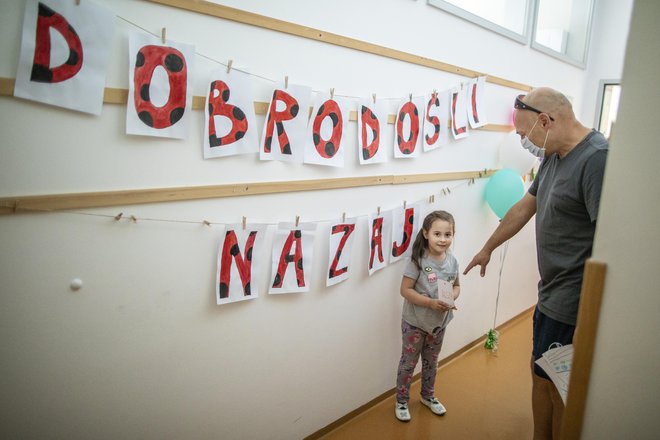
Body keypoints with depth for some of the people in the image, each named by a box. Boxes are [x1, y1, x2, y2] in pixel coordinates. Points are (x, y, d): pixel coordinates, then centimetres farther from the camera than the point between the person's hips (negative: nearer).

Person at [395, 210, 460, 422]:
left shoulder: (452, 261, -6)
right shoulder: (418, 260, -22)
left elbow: (456, 286, 8)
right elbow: (405, 290, -20)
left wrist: (451, 299, -14)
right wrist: (431, 303, -29)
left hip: (439, 322, 5)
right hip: (415, 322, -5)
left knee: (431, 361, 23)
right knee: (408, 362, 10)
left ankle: (428, 396, 45)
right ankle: (401, 401, 29)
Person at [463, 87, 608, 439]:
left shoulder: (598, 160, -21)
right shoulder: (553, 157, 8)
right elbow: (524, 208, 20)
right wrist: (488, 248, 30)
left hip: (572, 304, -8)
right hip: (550, 295, 9)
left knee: (559, 387, 7)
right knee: (540, 374, 20)